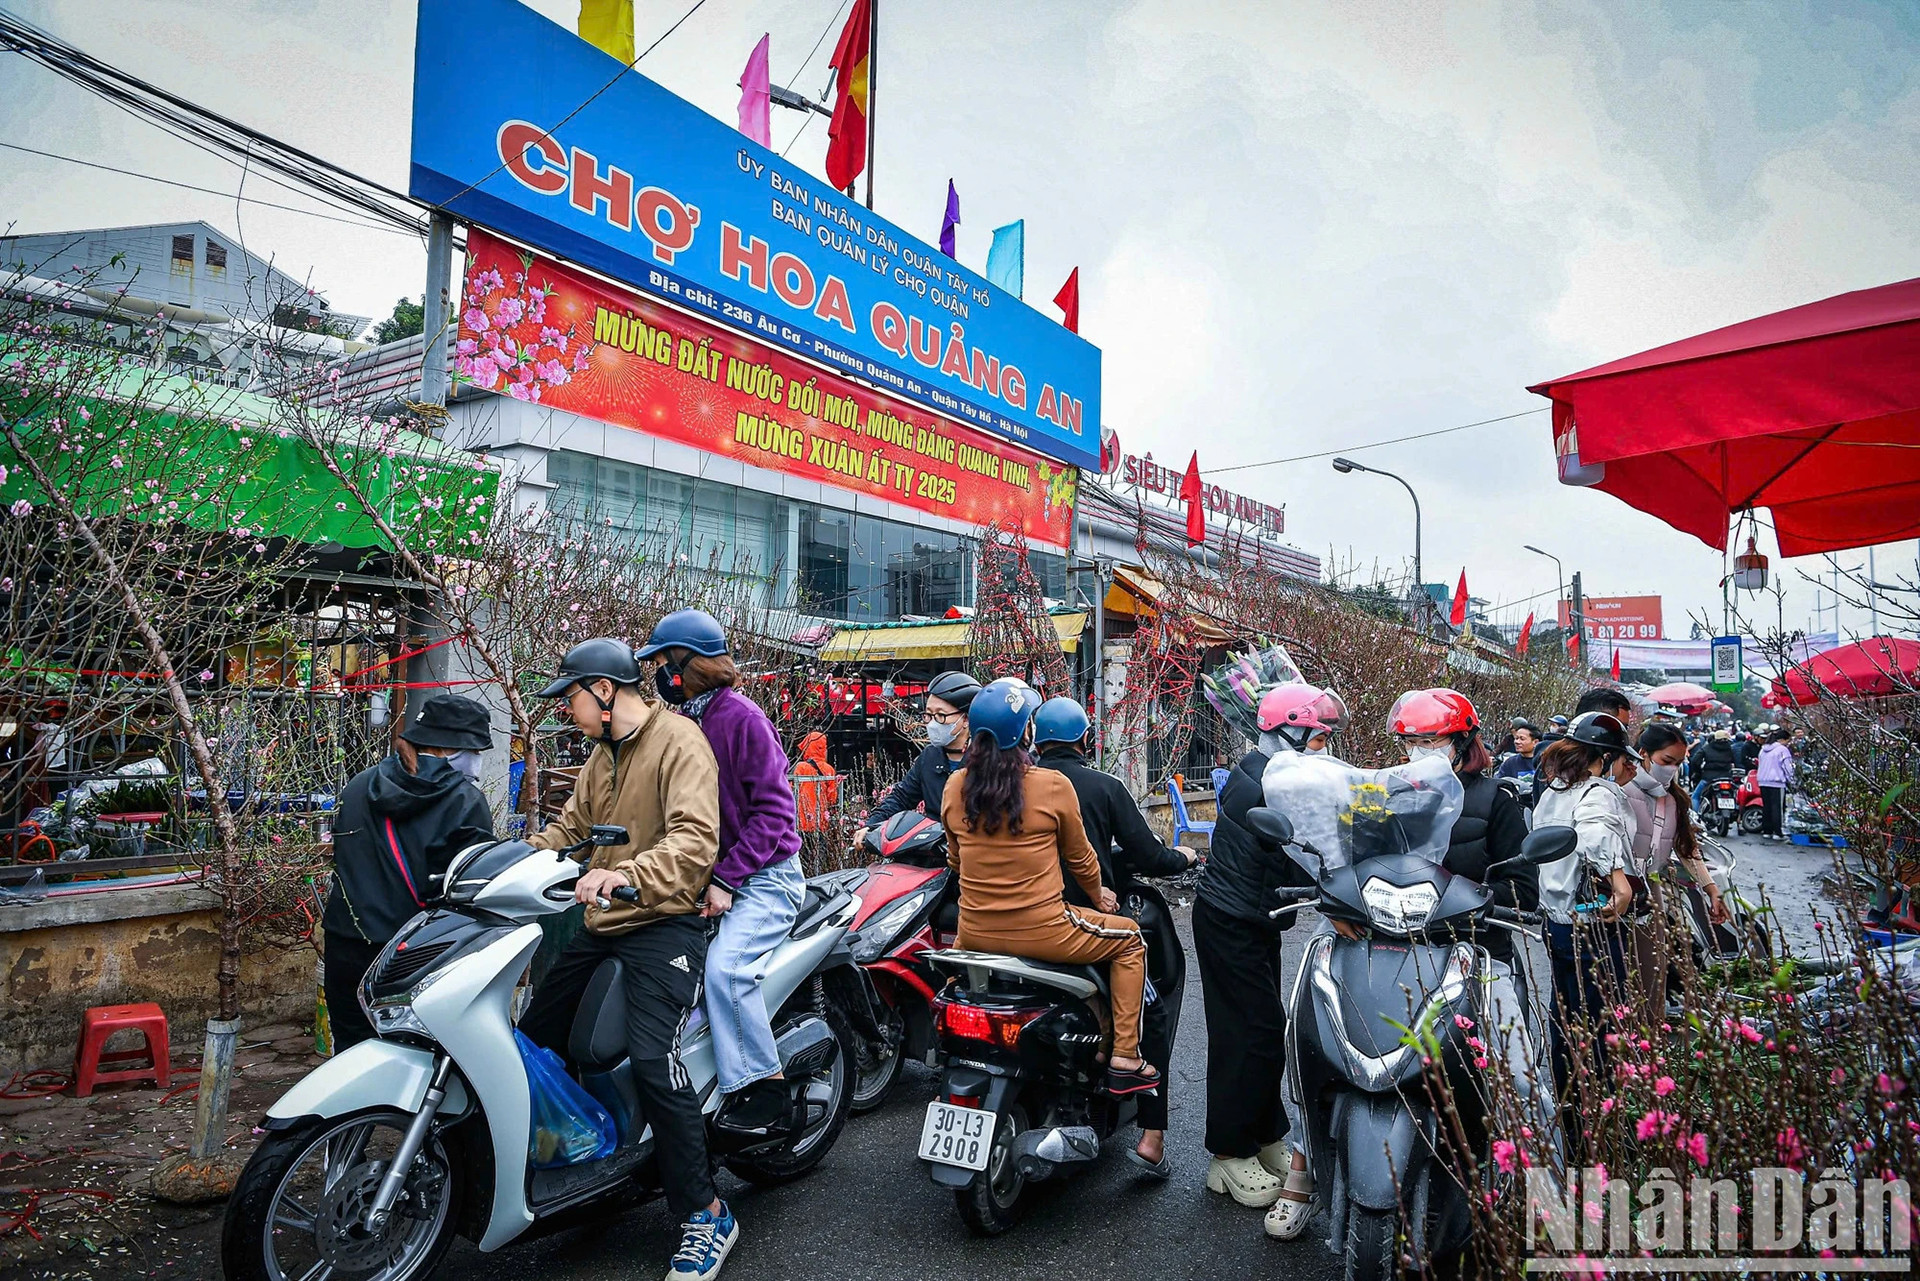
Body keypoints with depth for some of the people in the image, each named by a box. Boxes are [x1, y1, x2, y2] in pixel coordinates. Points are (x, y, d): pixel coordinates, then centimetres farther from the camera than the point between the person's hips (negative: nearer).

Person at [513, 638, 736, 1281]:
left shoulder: (678, 741, -13)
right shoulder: (603, 754, 17)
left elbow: (695, 840, -24)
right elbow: (571, 825, 21)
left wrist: (627, 875, -38)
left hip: (664, 924, -9)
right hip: (602, 922, 10)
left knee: (652, 1060, -20)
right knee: (534, 1036, 14)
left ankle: (706, 1214, -7)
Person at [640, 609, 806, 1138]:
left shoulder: (741, 717, -13)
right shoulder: (683, 722, 12)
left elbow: (774, 811, -16)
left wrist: (726, 879, -20)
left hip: (764, 876, -8)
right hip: (711, 874, 8)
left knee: (724, 965, -24)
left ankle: (766, 1092, -11)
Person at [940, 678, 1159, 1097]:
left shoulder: (955, 786, -3)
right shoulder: (1053, 786, -14)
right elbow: (1080, 858, 0)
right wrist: (1098, 894, 21)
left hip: (974, 932, 5)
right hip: (1043, 933, -4)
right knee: (1130, 941, 19)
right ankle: (1124, 1060, 17)